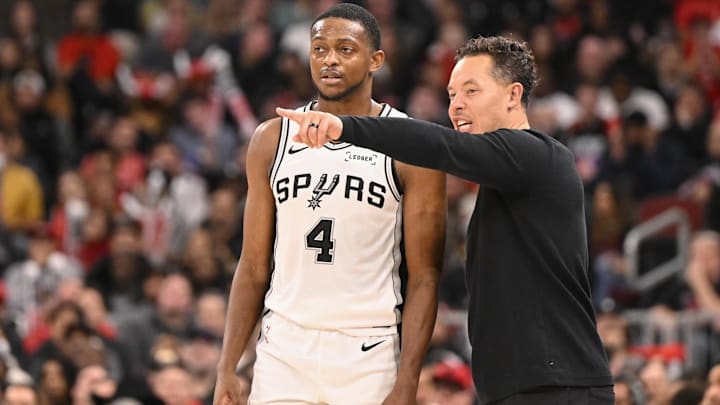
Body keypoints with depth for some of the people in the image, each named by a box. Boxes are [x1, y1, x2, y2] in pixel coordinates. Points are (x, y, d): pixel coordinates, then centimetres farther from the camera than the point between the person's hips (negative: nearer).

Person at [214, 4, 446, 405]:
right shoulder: (273, 139, 9)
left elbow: (423, 278, -4)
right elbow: (254, 267, 11)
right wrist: (227, 369, 3)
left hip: (369, 356, -3)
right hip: (284, 350, 3)